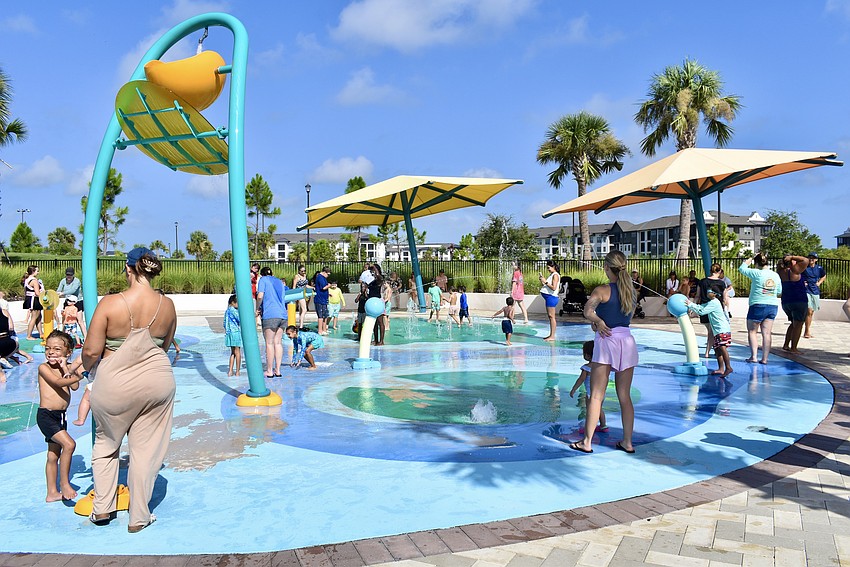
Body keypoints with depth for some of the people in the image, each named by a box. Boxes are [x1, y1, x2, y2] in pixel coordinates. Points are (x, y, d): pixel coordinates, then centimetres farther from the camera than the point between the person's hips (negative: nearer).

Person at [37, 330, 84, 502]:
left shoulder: (67, 368, 9)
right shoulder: (43, 367, -7)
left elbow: (74, 387, -6)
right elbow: (58, 382, -22)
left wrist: (65, 368, -9)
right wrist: (80, 376, -30)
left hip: (60, 416, 7)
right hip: (46, 415, -7)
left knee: (54, 455, 15)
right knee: (69, 444, -22)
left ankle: (52, 493, 25)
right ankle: (64, 483, -10)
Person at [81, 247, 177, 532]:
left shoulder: (110, 303, -15)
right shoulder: (167, 305, -5)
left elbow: (91, 351, -11)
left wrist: (87, 367, 11)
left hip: (114, 384, -2)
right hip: (157, 381, 2)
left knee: (106, 444, 23)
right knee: (146, 449, 12)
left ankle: (102, 509, 33)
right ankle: (138, 518, 23)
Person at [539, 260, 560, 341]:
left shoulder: (555, 275, -11)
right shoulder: (551, 275, 18)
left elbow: (554, 287, -21)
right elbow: (547, 286, 21)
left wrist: (545, 282, -17)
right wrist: (542, 280, 9)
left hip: (551, 297, -10)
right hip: (549, 297, 10)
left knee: (551, 316, -8)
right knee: (550, 316, 11)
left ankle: (552, 336, -6)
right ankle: (551, 335, 16)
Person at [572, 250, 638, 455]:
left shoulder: (602, 290, -8)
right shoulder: (631, 291, 10)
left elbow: (587, 311, -23)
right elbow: (628, 316, 14)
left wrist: (599, 322, -6)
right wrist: (602, 322, 4)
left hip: (607, 341, -5)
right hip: (627, 342, 5)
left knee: (596, 396, -1)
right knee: (625, 396, 12)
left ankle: (587, 442, 2)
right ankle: (627, 442, 17)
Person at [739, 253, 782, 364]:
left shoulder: (757, 273, -12)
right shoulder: (776, 275, 5)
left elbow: (742, 268, 0)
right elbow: (779, 291, 13)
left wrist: (750, 259, 12)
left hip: (758, 306, -5)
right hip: (773, 306, 5)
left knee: (752, 331, 8)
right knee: (766, 334, 5)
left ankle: (754, 356, 2)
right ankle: (764, 358, 5)